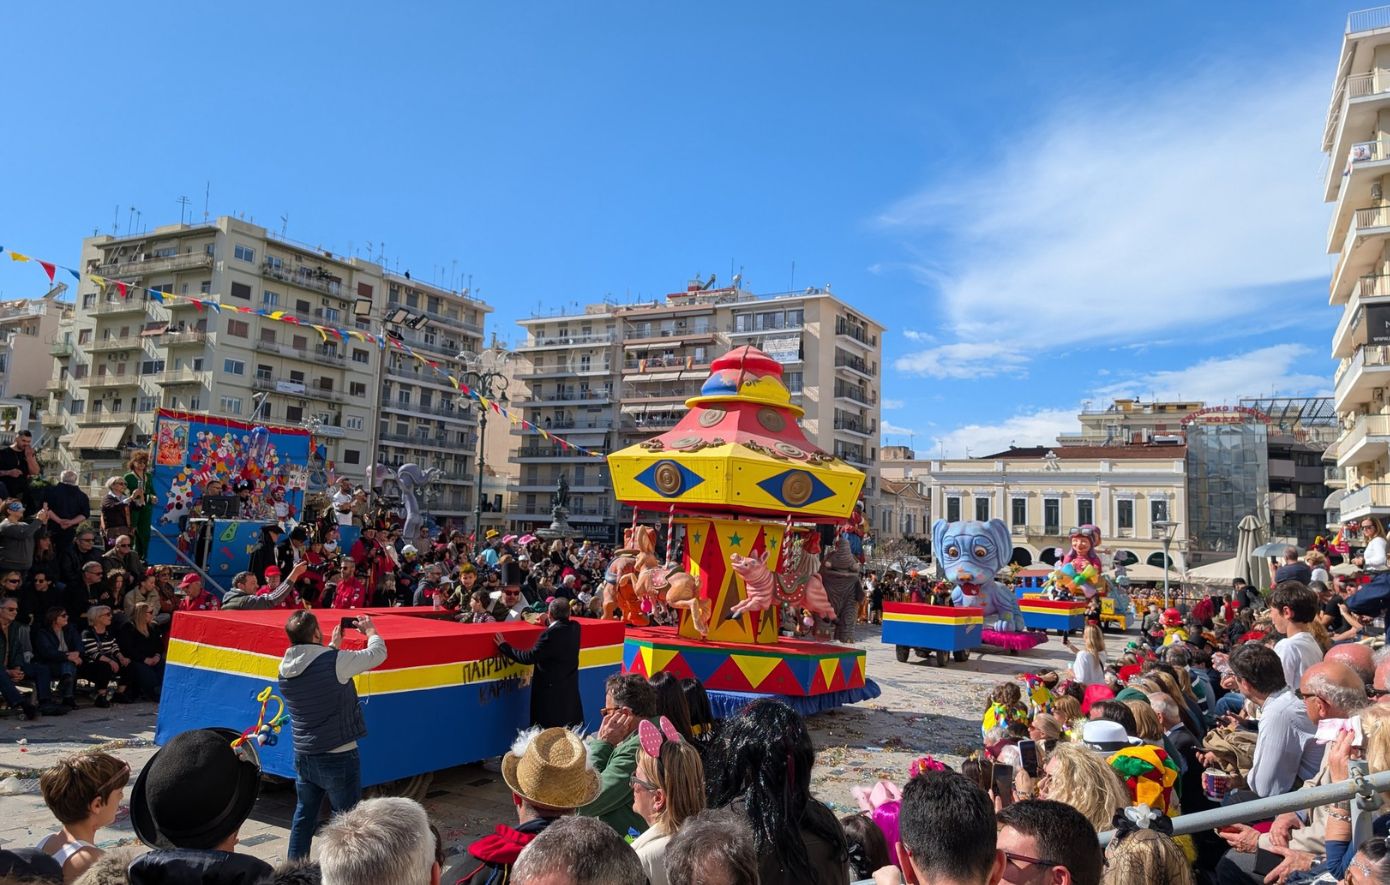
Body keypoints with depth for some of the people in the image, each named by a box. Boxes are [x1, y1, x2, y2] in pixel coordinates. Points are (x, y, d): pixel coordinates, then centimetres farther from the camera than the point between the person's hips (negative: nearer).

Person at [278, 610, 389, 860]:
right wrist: (370, 630, 10)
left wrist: (333, 646, 26)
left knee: (303, 816, 20)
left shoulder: (285, 668, -2)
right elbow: (378, 653, -9)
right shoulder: (335, 662, -21)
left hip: (303, 757, 6)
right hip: (338, 758, -6)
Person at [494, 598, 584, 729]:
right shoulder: (575, 628, 1)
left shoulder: (551, 633, -23)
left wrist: (504, 647, -13)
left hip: (551, 691, -8)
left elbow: (530, 657, -22)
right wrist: (548, 622, 31)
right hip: (570, 690, 8)